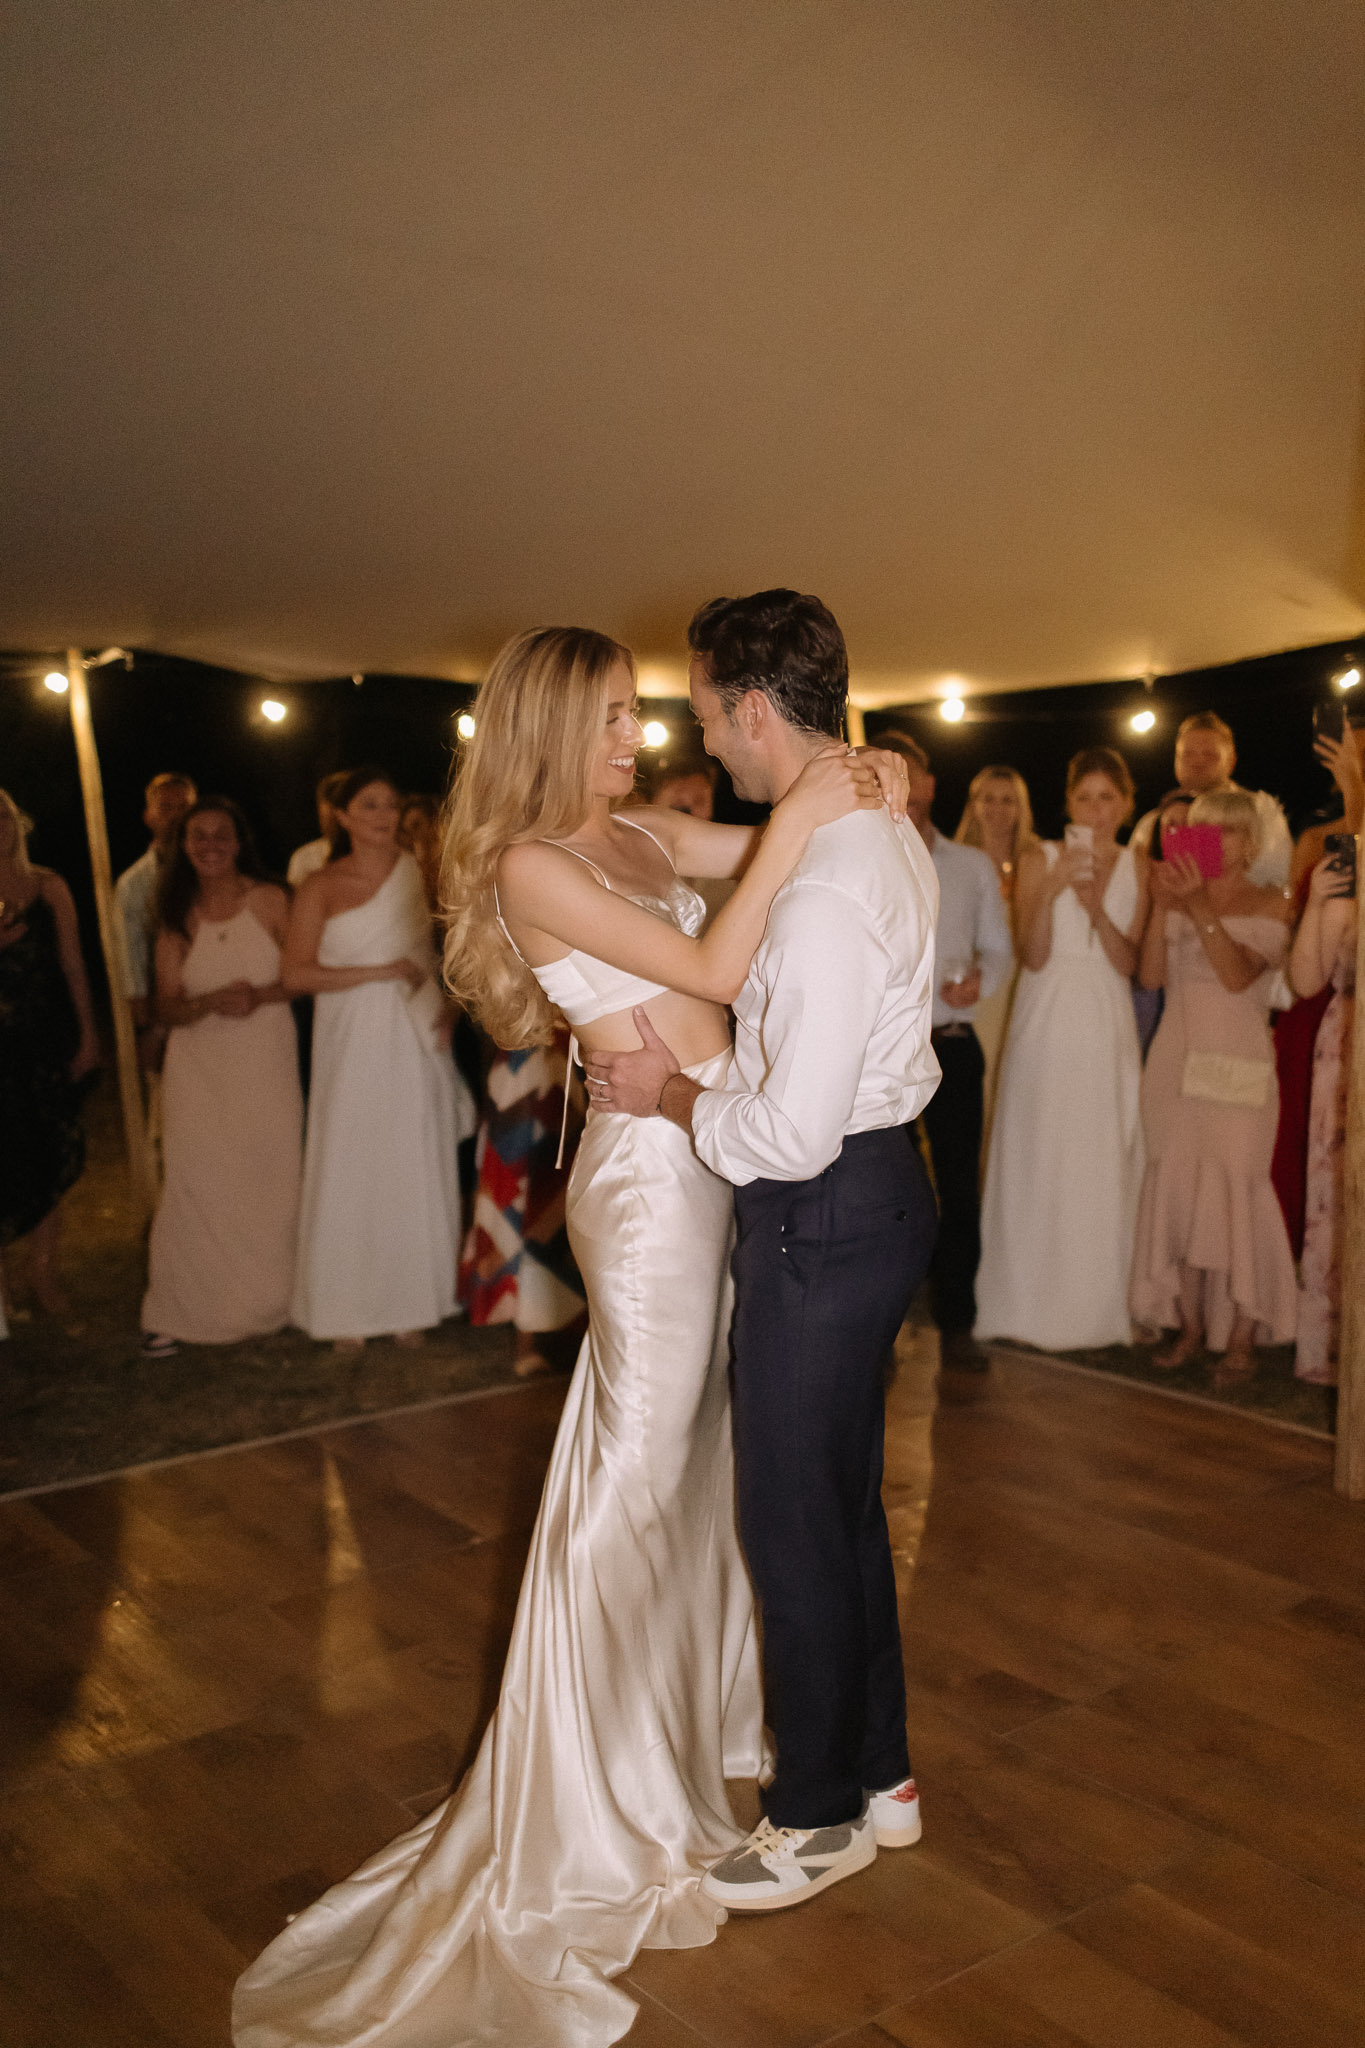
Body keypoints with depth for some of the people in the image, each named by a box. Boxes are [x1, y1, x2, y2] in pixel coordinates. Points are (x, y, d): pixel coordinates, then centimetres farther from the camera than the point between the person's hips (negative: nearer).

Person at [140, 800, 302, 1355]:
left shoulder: (269, 900, -2)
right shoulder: (176, 917, 5)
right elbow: (166, 1007, 4)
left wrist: (260, 995, -19)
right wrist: (210, 1002, -16)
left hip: (265, 1066, -1)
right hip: (198, 1070, 1)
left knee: (270, 1182, 2)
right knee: (194, 1184, -4)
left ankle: (267, 1301, 20)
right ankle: (175, 1312, 6)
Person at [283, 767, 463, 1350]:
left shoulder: (423, 875, 5)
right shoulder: (320, 887, 2)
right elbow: (295, 973, -6)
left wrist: (450, 1006, -9)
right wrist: (381, 972, -12)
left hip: (415, 1044, 1)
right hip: (351, 1048, -1)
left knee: (415, 1168, 4)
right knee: (349, 1171, 1)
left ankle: (413, 1301, 15)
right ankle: (349, 1308, 11)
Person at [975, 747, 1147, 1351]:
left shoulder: (1136, 870, 7)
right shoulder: (1040, 861, 1)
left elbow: (1127, 962, 0)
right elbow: (1034, 956, -7)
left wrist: (1096, 908, -16)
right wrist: (1051, 889, -20)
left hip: (1106, 1032, 2)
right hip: (1046, 1027, -2)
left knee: (1100, 1167, 2)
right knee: (1037, 1161, 0)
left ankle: (1091, 1307, 14)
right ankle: (1033, 1303, 12)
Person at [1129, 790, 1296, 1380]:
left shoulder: (1270, 905, 3)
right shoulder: (1179, 899, 12)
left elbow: (1238, 975, -13)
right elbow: (1151, 976, -2)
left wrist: (1201, 909, -21)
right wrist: (1162, 905, -13)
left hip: (1237, 1063, -3)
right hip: (1176, 1058, 3)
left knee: (1234, 1187, -8)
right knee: (1174, 1187, 2)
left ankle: (1241, 1335, 2)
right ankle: (1188, 1325, 13)